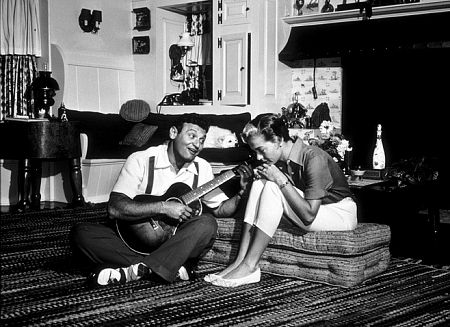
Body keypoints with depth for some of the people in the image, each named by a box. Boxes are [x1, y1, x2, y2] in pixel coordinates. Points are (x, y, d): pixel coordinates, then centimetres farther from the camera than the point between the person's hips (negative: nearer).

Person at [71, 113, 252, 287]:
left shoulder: (202, 168, 5)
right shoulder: (141, 160, -10)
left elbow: (221, 209, 9)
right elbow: (114, 208, -20)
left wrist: (241, 190, -9)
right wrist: (163, 207, -26)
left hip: (174, 240, 2)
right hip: (134, 239, -2)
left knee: (207, 223, -27)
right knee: (81, 233, -27)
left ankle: (139, 269, -29)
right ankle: (173, 267, -29)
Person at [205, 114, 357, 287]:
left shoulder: (313, 158, -24)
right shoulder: (280, 161, -1)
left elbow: (308, 215, -28)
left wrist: (281, 180, -27)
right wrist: (266, 178, -13)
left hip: (342, 215, -8)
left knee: (273, 188, -25)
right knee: (260, 184, -10)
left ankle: (249, 266, -24)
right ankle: (240, 260, -18)